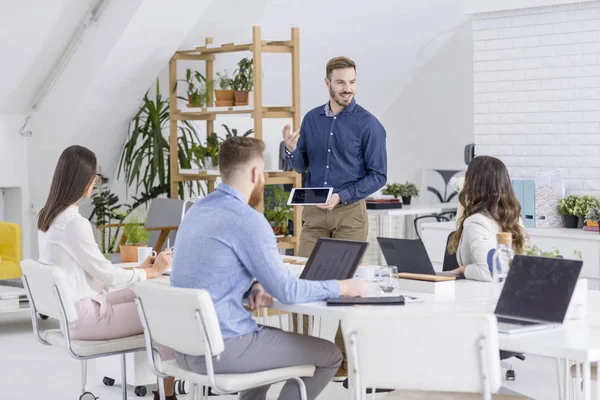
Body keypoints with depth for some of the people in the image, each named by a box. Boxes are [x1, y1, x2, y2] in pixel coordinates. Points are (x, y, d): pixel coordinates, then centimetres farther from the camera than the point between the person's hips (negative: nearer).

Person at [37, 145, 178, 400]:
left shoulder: (47, 217, 7)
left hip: (69, 310, 10)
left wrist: (141, 269, 9)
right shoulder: (74, 223, -23)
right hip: (84, 318, -10)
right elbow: (106, 274, -18)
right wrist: (153, 271, -4)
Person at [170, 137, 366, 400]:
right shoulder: (247, 219, -16)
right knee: (329, 355, 5)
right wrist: (342, 287, -2)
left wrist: (254, 287, 5)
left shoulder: (197, 210, 12)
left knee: (274, 334, 34)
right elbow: (286, 291, -15)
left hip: (184, 344, 9)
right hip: (220, 348, -9)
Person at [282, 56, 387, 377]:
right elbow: (302, 166, 13)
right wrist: (292, 149, -9)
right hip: (313, 211, 4)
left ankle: (345, 357, 8)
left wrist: (342, 196, -18)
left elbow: (378, 176, -8)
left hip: (350, 211, -4)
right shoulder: (312, 119, 8)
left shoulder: (368, 124, -6)